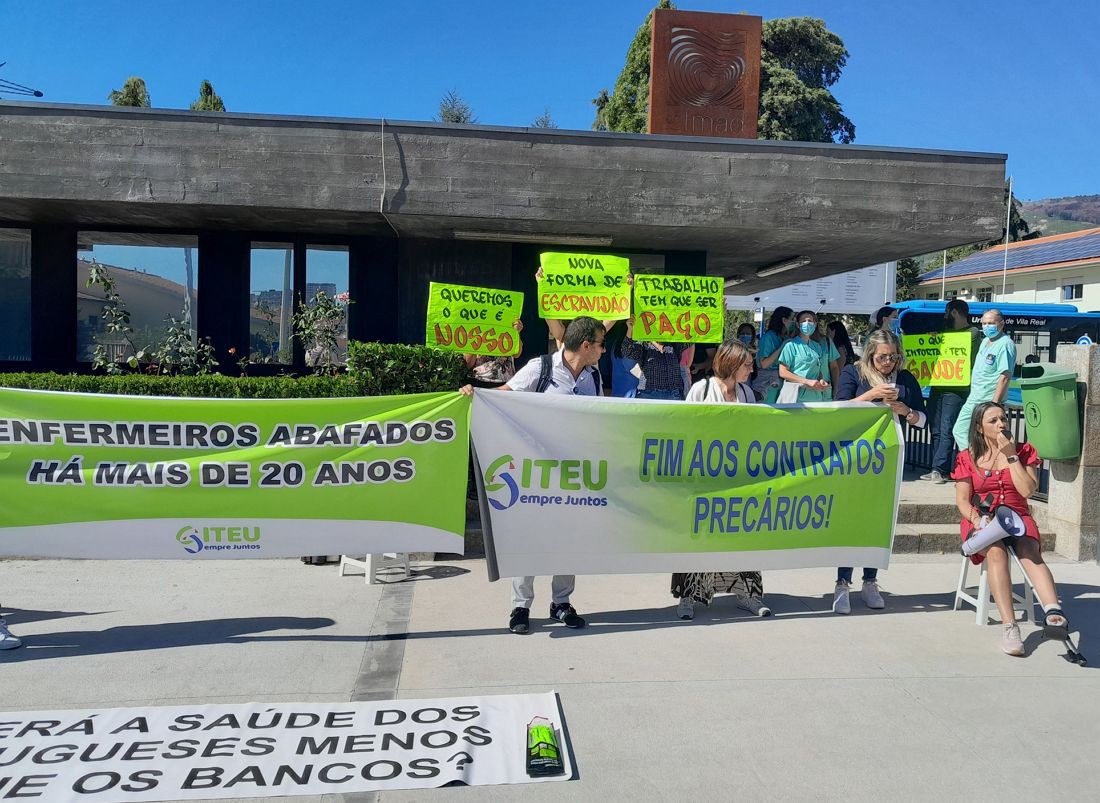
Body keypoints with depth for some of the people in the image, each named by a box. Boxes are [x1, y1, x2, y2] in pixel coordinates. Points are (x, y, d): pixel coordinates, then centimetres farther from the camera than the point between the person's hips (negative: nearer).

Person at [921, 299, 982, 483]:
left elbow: (970, 361, -10)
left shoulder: (973, 333, -2)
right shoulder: (946, 332, 22)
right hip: (937, 387, 8)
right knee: (936, 431, 6)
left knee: (946, 431, -11)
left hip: (956, 390, -8)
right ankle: (937, 470, 10)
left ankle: (940, 470, -11)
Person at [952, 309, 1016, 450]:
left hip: (988, 402, -10)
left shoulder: (1005, 344, -14)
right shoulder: (985, 342, 15)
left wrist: (995, 404, -24)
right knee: (959, 431, 11)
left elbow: (1005, 376, -21)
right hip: (973, 399, 10)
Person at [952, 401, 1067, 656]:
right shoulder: (968, 457, 9)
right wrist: (977, 519, -18)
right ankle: (1009, 626, -42)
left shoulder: (1024, 451, 11)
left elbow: (1027, 490, -5)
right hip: (981, 522, -1)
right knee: (997, 552, -34)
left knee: (1030, 552, -33)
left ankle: (1053, 611, -55)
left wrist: (1011, 455, -7)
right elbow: (962, 500, 2)